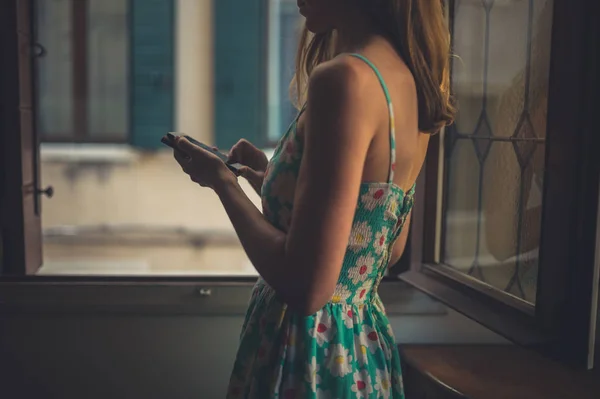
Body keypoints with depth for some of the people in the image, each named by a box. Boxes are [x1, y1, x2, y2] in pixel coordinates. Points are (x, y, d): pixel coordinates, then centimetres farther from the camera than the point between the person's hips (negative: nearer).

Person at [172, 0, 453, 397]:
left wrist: (223, 182, -12)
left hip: (311, 354, -8)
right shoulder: (409, 77, 3)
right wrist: (271, 177, 17)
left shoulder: (346, 79, -24)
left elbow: (305, 287, -26)